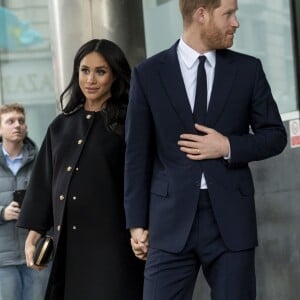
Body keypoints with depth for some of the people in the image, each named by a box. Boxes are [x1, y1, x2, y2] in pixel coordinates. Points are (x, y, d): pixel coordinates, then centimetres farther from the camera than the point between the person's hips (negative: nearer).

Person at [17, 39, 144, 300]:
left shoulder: (129, 123, -1)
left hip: (112, 241, -4)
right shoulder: (61, 126, 14)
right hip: (68, 242, 4)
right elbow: (44, 181, 16)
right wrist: (35, 231, 11)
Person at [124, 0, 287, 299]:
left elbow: (275, 136, 10)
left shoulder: (247, 69, 6)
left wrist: (228, 146, -8)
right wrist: (137, 222, 2)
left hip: (231, 217, 1)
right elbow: (137, 154, 4)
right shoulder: (148, 73, 2)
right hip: (171, 219, -1)